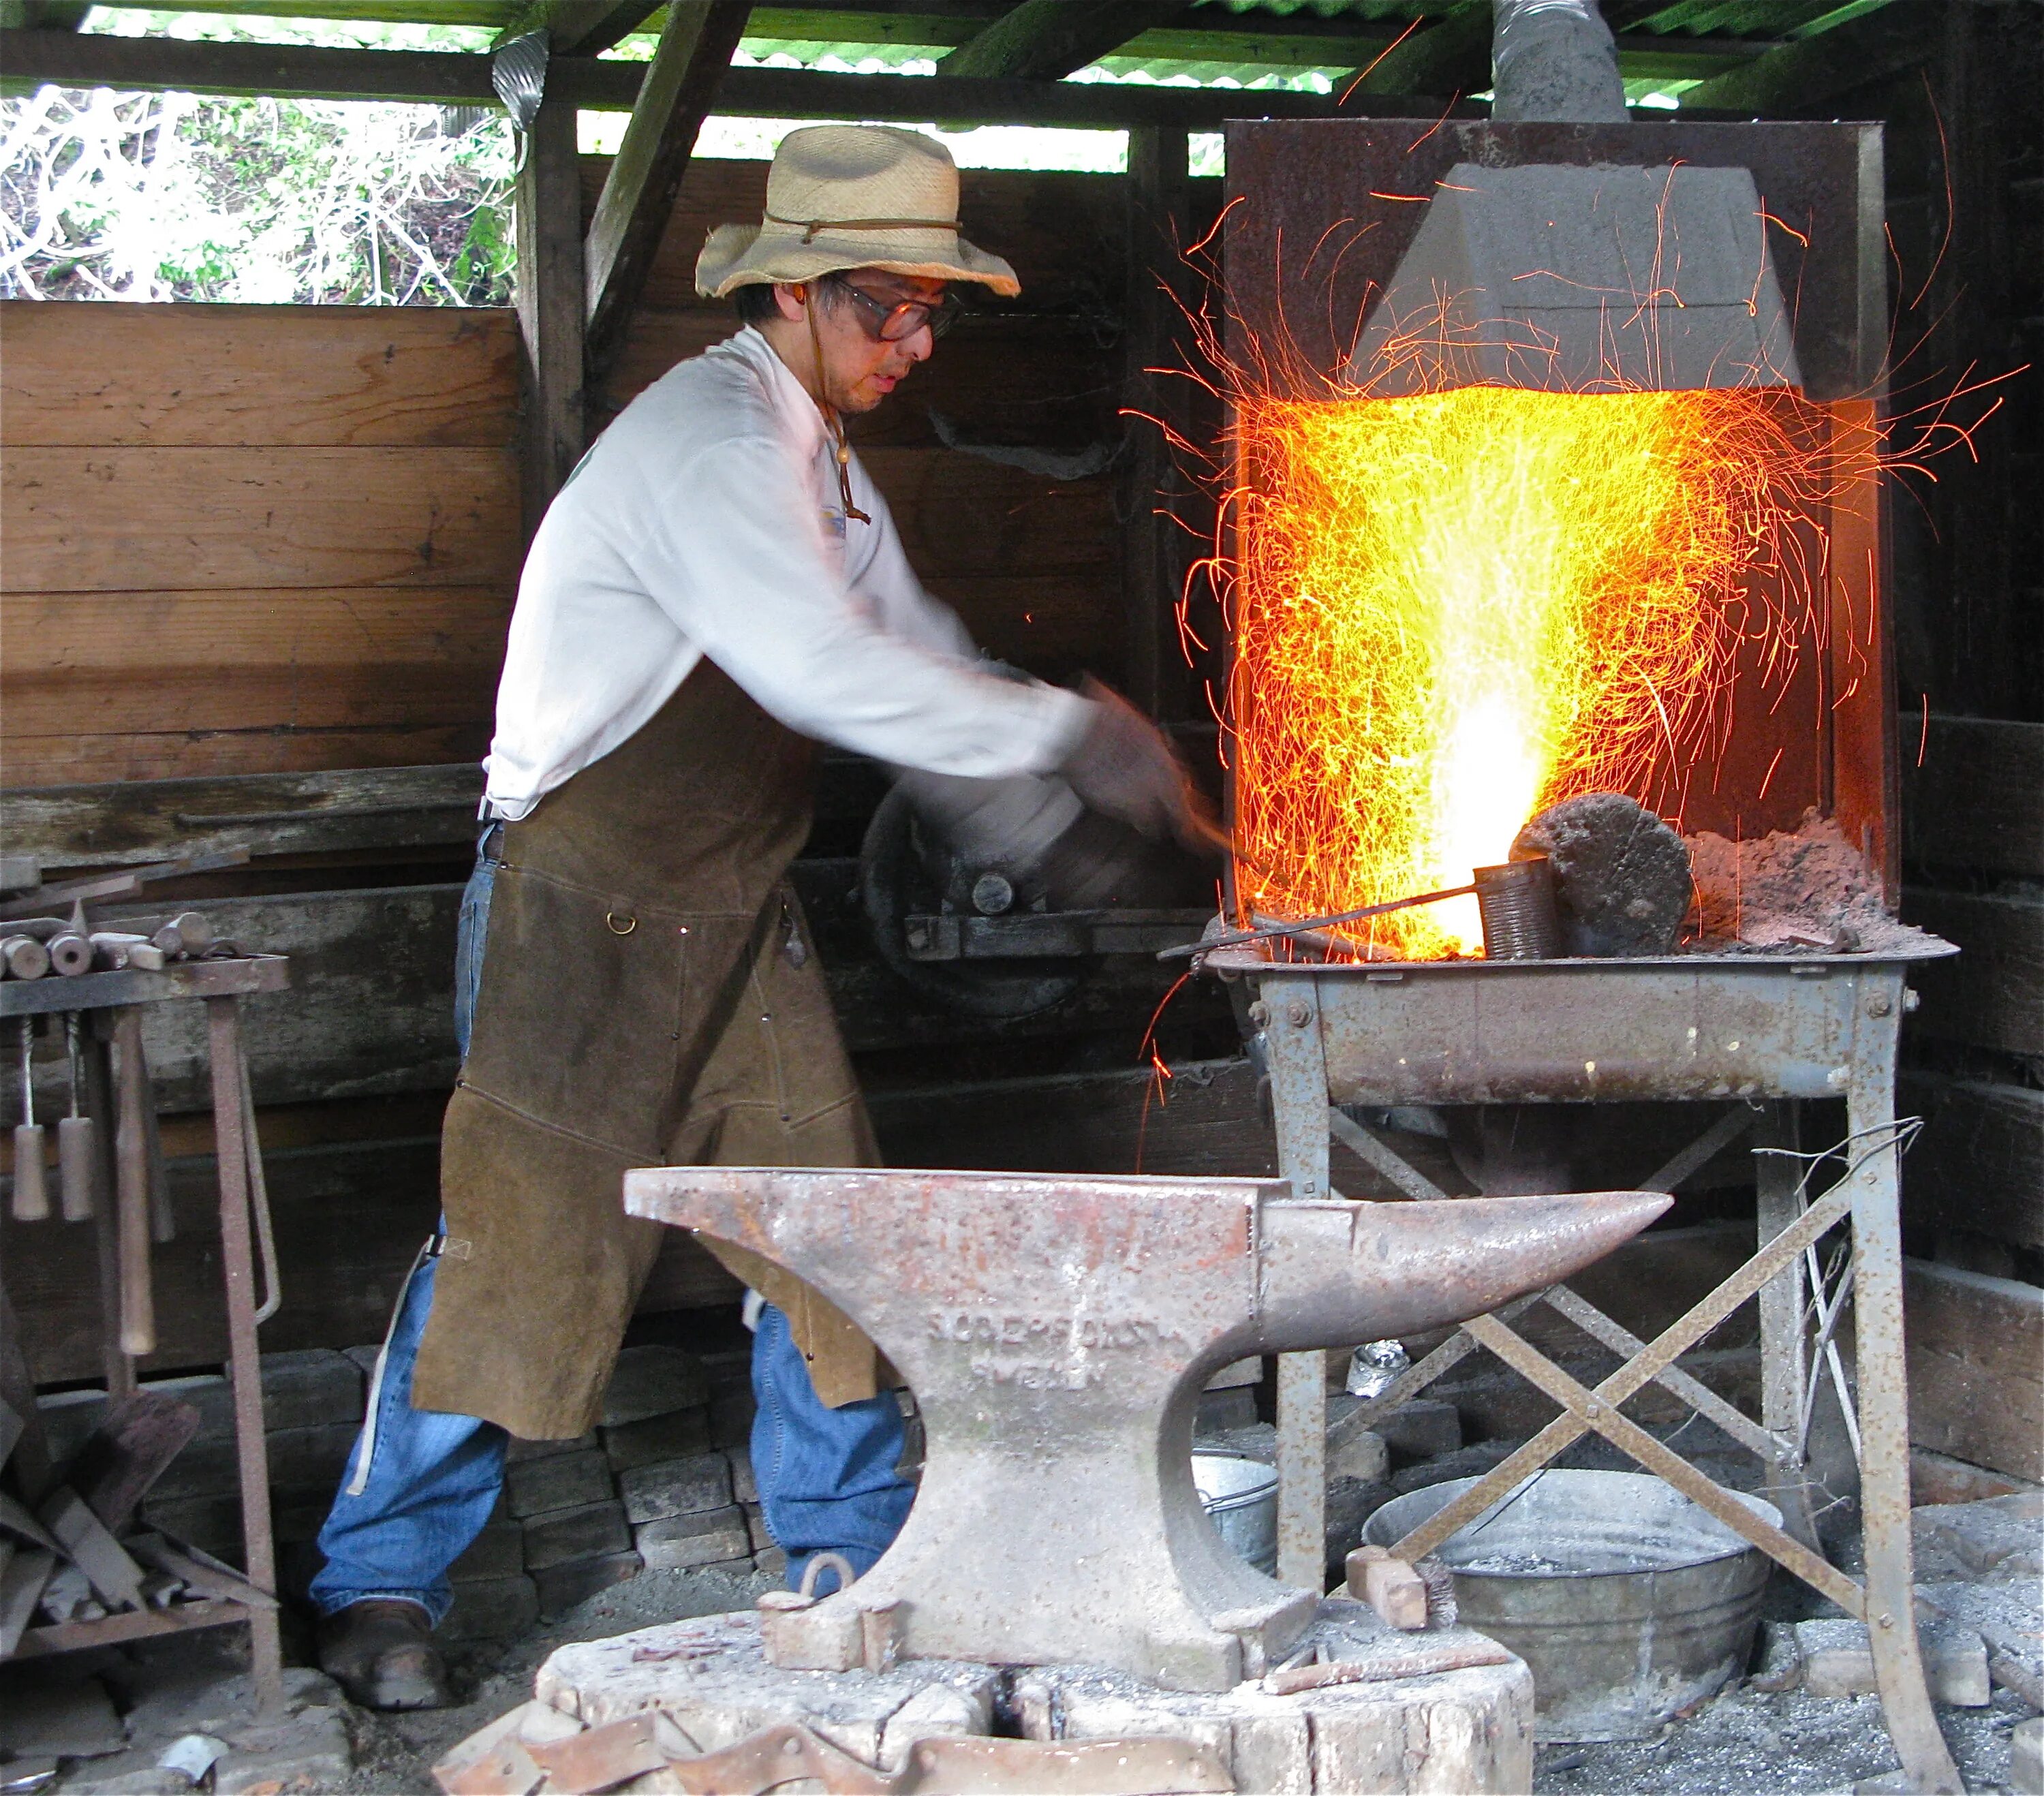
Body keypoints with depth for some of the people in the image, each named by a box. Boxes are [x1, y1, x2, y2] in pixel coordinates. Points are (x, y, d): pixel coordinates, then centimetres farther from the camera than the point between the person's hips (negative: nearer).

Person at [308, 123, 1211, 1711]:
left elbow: (916, 655, 15)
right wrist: (1066, 731, -24)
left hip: (735, 915, 9)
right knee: (525, 1241, -4)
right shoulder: (706, 442, -19)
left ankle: (850, 1538, 23)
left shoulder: (823, 467, 12)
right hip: (586, 909, -9)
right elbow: (828, 671, -30)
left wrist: (1057, 803, 2)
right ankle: (382, 1581, 11)